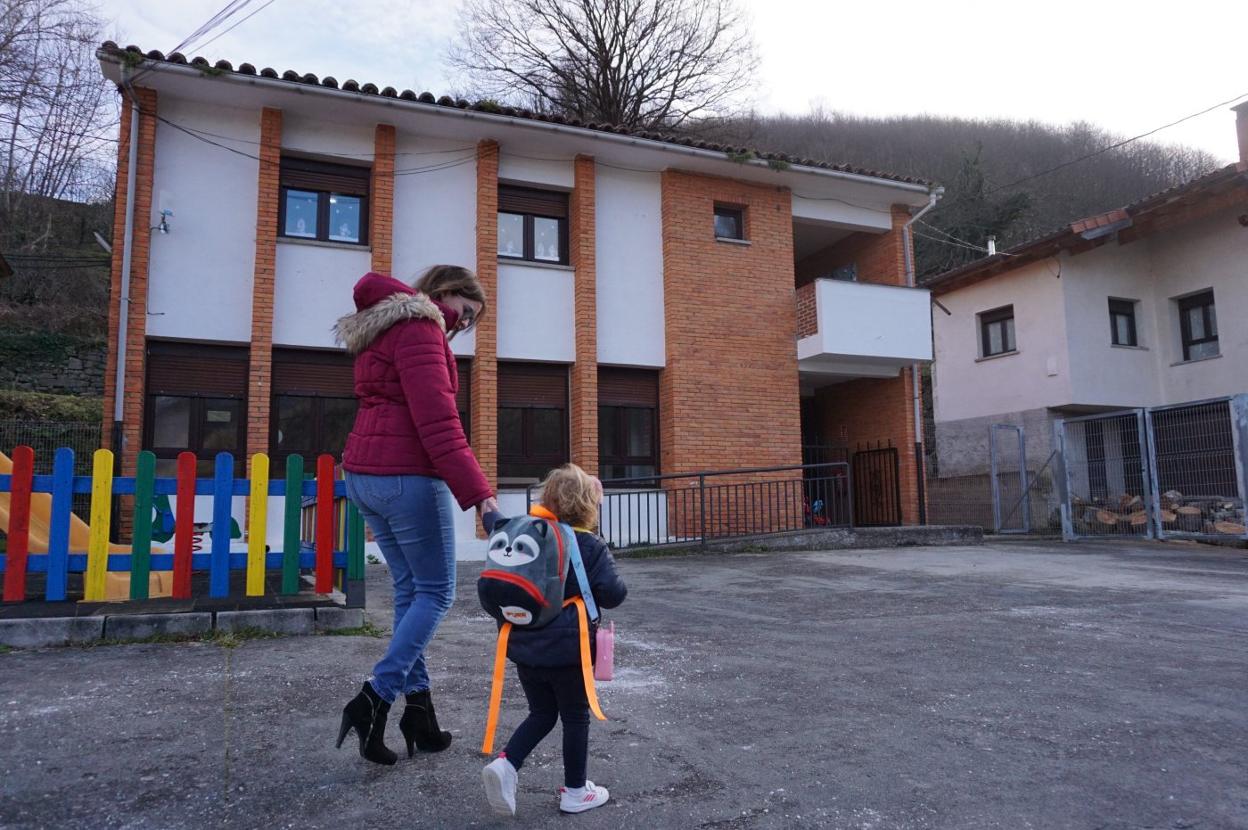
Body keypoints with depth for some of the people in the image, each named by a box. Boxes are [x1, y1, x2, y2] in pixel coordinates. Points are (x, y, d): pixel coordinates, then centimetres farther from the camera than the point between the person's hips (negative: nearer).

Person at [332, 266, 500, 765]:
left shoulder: (386, 330, 17)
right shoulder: (420, 329, -12)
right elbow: (438, 424, -20)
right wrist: (478, 493, -25)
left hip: (364, 474, 10)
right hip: (407, 476, -10)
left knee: (410, 589, 13)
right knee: (435, 592, 2)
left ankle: (419, 707, 17)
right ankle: (375, 700, -1)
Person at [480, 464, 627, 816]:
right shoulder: (592, 547, -11)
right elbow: (611, 594, -17)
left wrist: (489, 511, 40)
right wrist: (620, 587, 5)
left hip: (525, 647, 5)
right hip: (568, 650, -5)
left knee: (541, 714, 20)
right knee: (575, 718, 13)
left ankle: (505, 765, 2)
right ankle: (575, 791, 23)